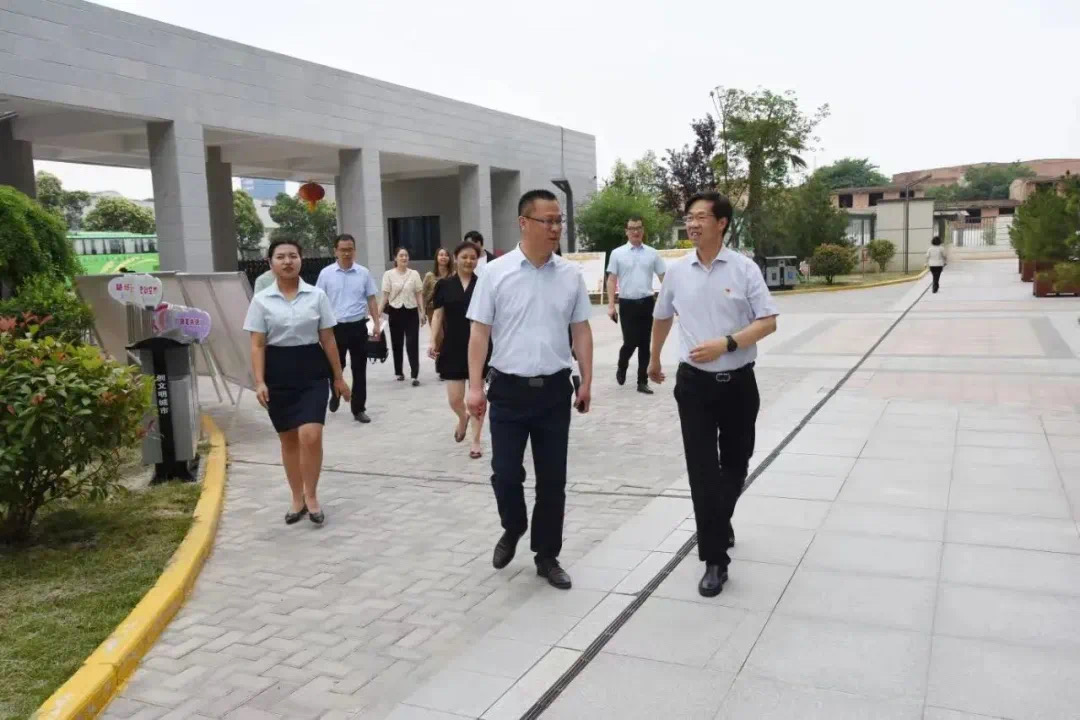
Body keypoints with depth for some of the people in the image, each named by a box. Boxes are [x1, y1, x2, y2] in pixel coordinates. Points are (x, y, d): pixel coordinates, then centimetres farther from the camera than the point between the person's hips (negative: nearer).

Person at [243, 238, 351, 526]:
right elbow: (257, 345, -1)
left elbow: (328, 339, 4)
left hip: (312, 370, -1)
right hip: (279, 372, 1)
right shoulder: (261, 300, 0)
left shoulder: (317, 296, 0)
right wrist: (259, 381, -12)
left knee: (310, 435, -15)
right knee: (289, 439, 11)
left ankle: (312, 497, 5)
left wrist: (338, 377, 6)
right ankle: (298, 499, 26)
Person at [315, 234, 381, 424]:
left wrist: (376, 323, 0)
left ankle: (358, 409, 14)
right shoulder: (326, 273, -1)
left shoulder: (363, 273, 1)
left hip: (358, 326, 1)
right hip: (335, 327, 0)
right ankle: (336, 393, 41)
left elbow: (371, 300, 6)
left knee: (359, 369, 5)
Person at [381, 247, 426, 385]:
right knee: (397, 344, 10)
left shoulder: (414, 274, 3)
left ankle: (415, 375, -8)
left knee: (412, 343, -7)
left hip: (411, 311, 0)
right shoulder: (388, 274, -1)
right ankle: (399, 372, 25)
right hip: (396, 312, 0)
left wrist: (422, 312, -1)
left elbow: (419, 295, 5)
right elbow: (385, 295, -1)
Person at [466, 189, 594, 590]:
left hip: (554, 390, 2)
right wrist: (475, 387, -9)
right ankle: (513, 529, 35)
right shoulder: (495, 272, -4)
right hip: (509, 389, -2)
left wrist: (586, 382, 3)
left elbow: (581, 331, 8)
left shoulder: (570, 275, 3)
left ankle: (547, 556, 24)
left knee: (552, 479, 8)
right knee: (505, 473, 4)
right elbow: (479, 332, -4)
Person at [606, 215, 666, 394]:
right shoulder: (617, 253, 0)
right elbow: (611, 280, 0)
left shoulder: (652, 254, 6)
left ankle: (642, 382, 15)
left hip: (647, 303, 2)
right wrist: (611, 305, -7)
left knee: (645, 344, 6)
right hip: (627, 304, -2)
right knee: (630, 342, -5)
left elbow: (663, 278, 7)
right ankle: (621, 368, 27)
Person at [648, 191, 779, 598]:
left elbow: (768, 322, -8)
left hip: (738, 382, 0)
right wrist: (654, 361, 30)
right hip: (694, 383, 1)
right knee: (702, 471, -3)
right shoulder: (676, 272, 2)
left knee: (735, 464, 15)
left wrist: (726, 343, -22)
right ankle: (715, 559, 5)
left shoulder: (744, 269, -6)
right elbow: (661, 318, 19)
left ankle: (720, 523, 43)